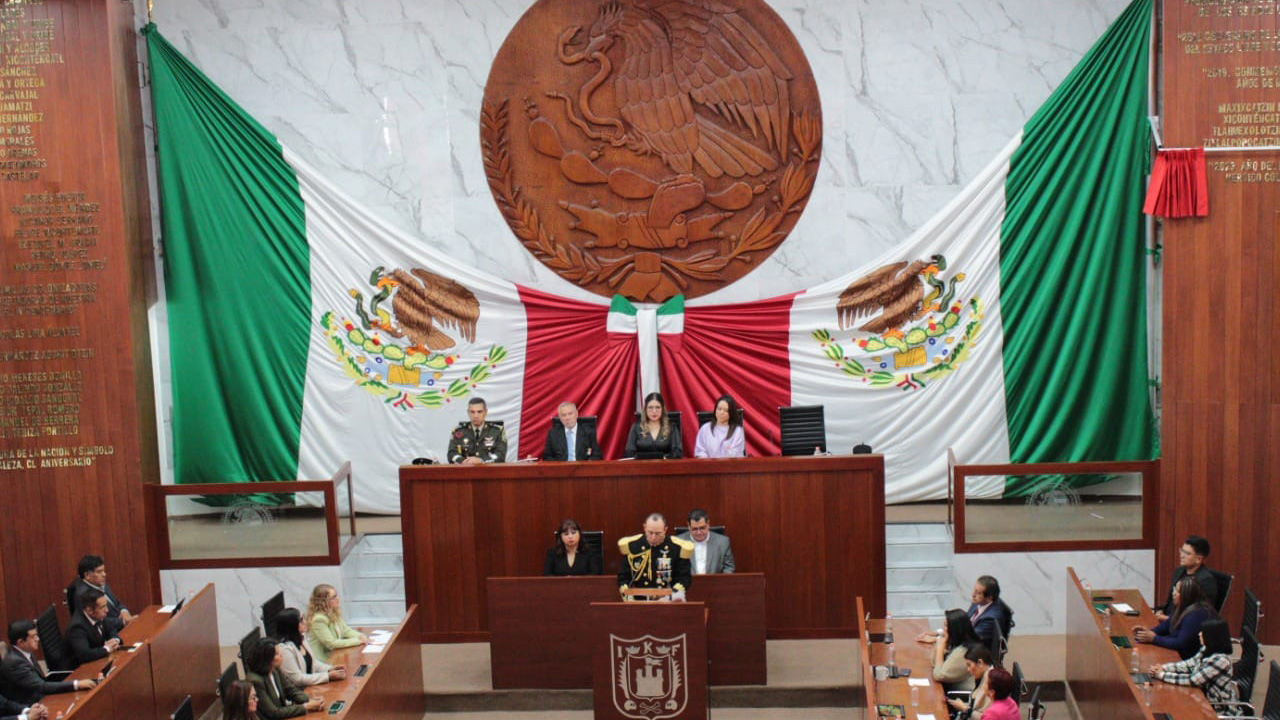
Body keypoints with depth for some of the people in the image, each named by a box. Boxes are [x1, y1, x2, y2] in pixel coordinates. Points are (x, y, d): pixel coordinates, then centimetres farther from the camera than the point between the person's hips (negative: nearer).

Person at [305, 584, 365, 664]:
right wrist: (358, 641, -18)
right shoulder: (319, 620, -21)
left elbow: (346, 630, 16)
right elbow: (331, 644, -23)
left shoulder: (334, 614, 6)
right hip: (324, 661, -8)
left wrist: (361, 637, -4)